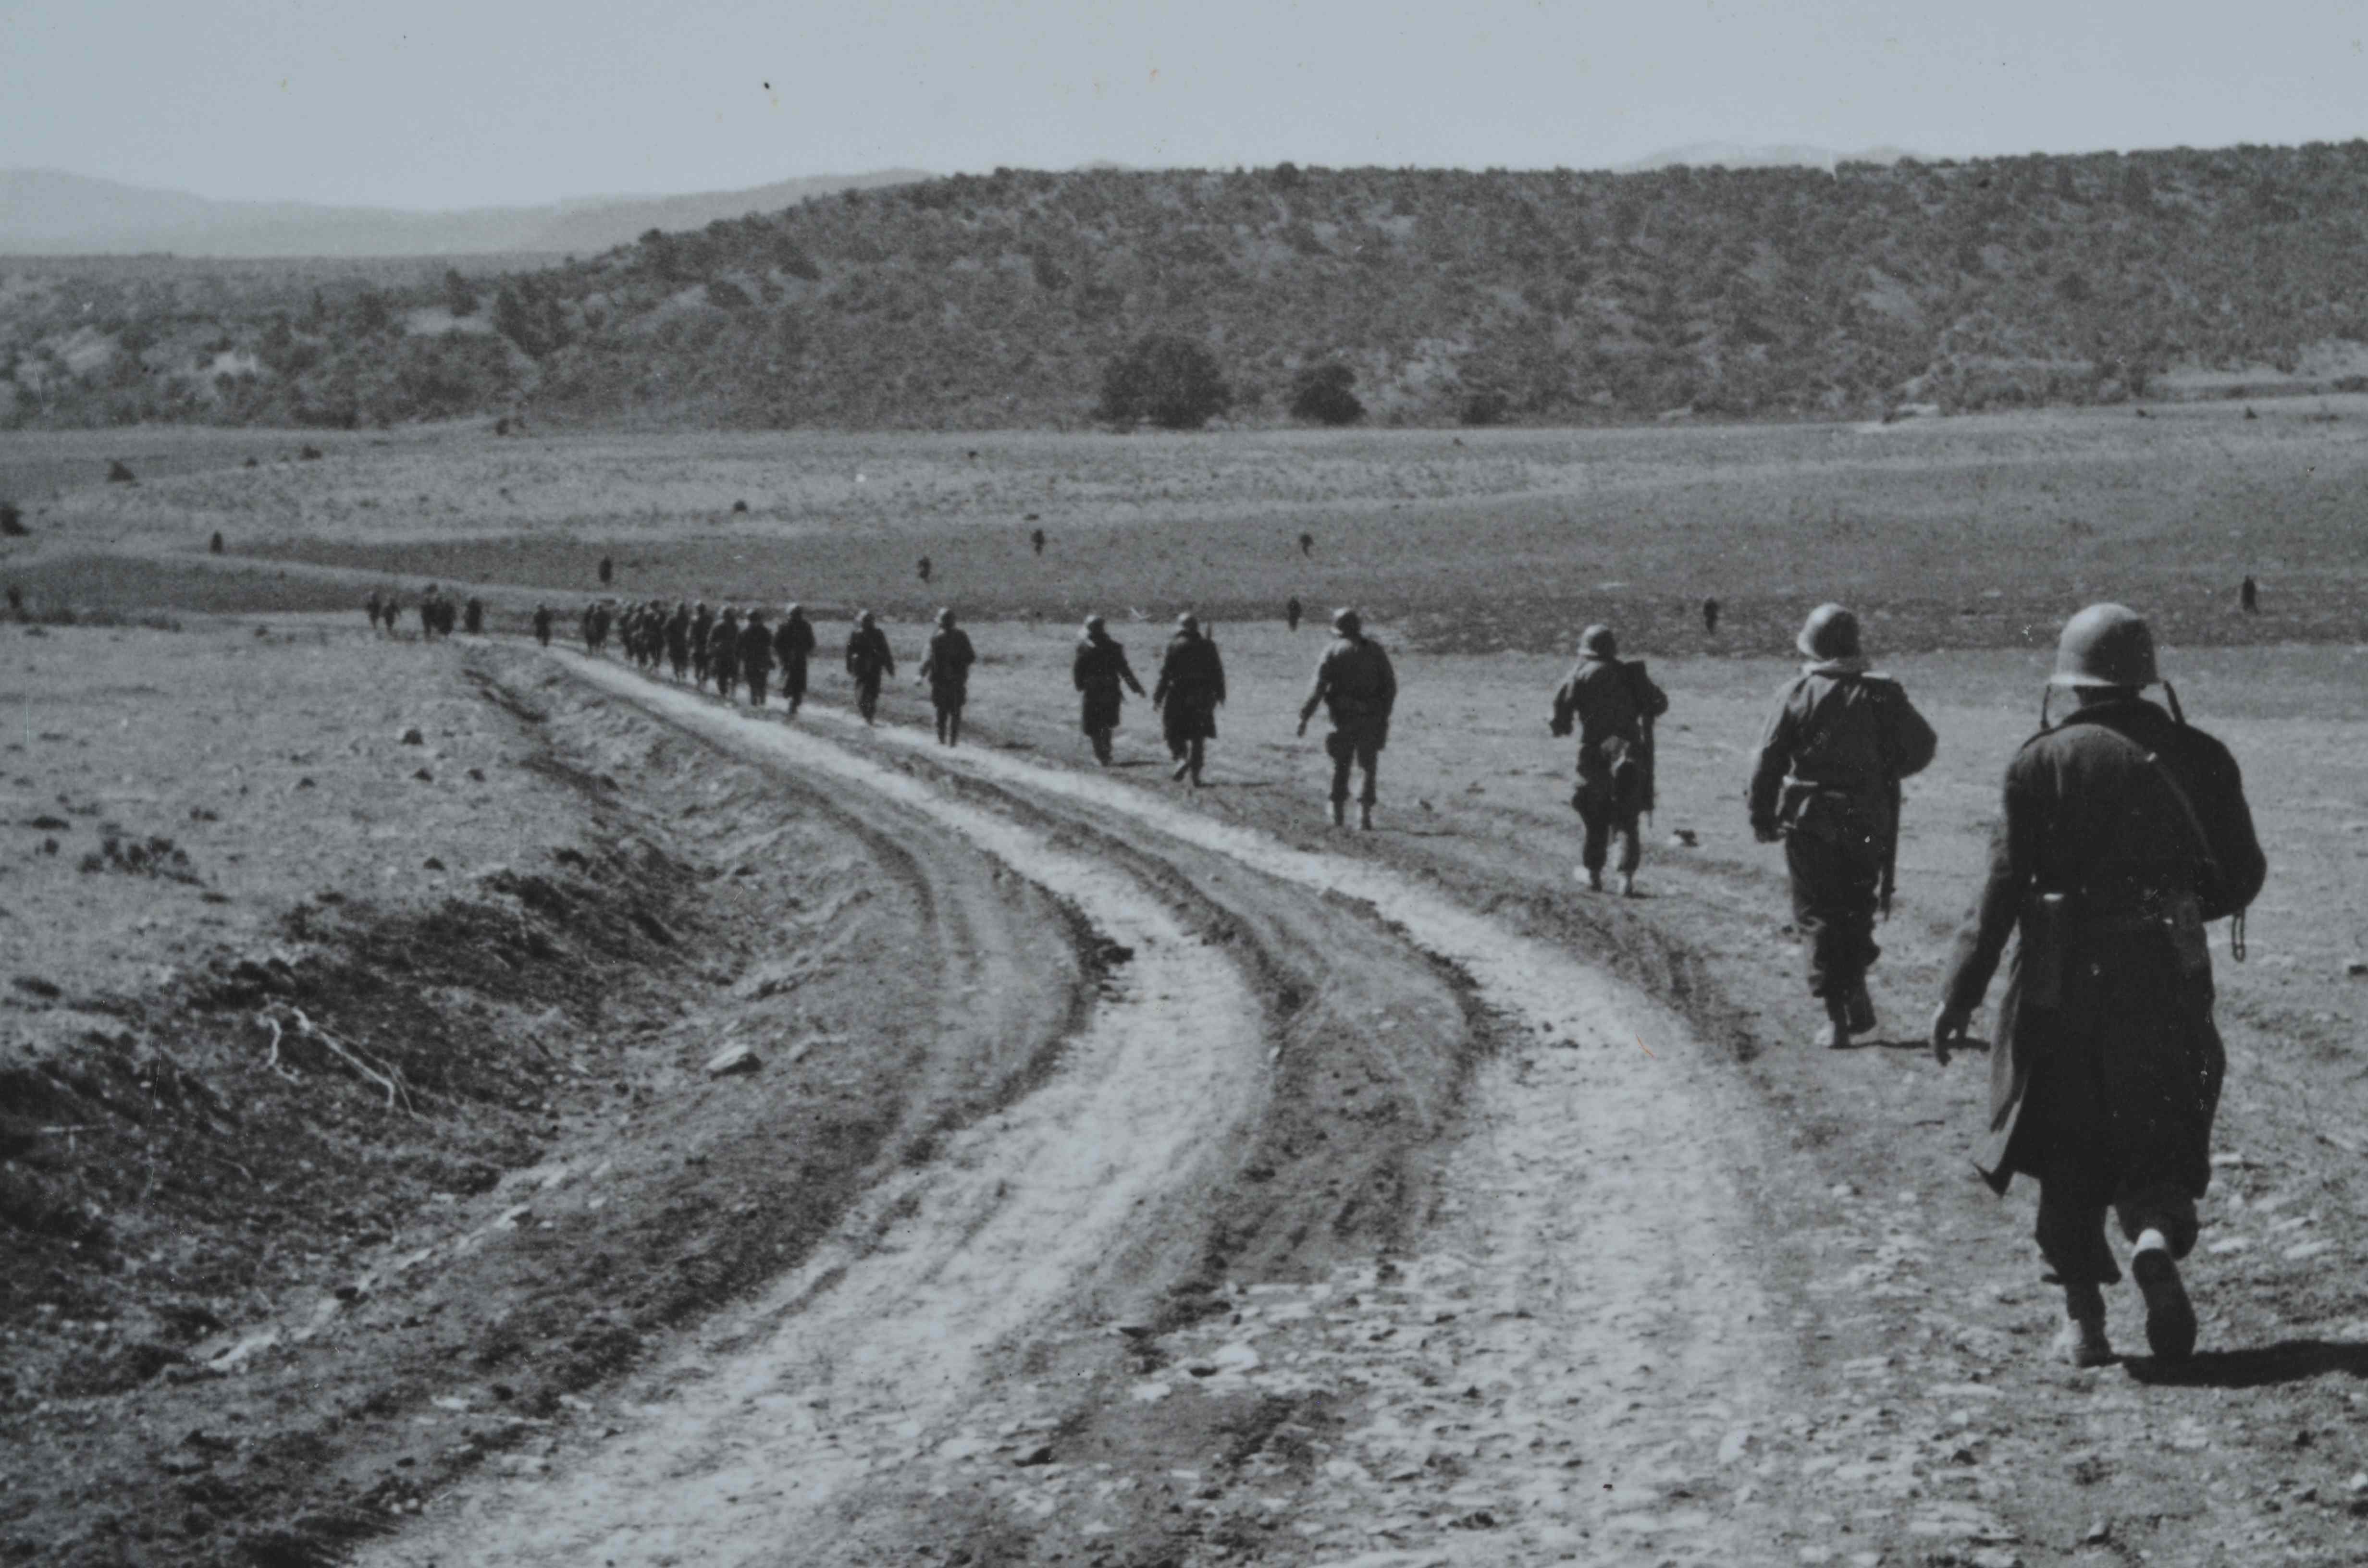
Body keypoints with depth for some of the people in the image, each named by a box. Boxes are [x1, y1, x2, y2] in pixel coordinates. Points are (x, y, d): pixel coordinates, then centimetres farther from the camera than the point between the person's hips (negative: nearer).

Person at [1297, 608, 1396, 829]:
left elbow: (1318, 687, -7)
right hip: (1372, 717, 1)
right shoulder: (1375, 651, 7)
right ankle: (1365, 813, -6)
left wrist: (1305, 717, -6)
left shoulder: (1333, 652, 0)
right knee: (1369, 766, 6)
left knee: (1341, 765, 12)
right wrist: (1384, 715, 13)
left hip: (1344, 717, -1)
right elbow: (1390, 685, 5)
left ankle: (1338, 812, 14)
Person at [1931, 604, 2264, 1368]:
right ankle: (2158, 1240, -19)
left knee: (2069, 1160, 11)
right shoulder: (2200, 758, 2)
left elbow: (2003, 887, -10)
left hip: (2064, 984, -1)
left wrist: (1958, 997, -6)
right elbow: (2241, 877, 6)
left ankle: (2084, 1318, 9)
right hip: (2169, 982, 1)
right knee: (2160, 1146, 11)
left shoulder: (2043, 761, -6)